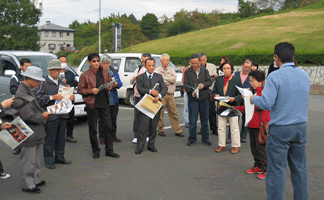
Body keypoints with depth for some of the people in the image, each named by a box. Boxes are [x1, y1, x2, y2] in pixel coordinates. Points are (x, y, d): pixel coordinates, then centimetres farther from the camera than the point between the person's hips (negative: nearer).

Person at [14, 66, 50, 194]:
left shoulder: (29, 91, 10)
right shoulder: (21, 94, -21)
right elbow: (27, 116, -25)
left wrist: (44, 113, 3)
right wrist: (42, 116, -13)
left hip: (36, 133, 10)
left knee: (36, 159, 19)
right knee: (29, 161, 2)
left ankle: (35, 180, 31)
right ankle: (28, 185, 14)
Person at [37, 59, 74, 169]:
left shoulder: (62, 83, 18)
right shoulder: (44, 83, -4)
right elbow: (39, 98, -12)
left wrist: (71, 97, 4)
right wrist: (52, 97, -22)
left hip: (62, 114, 6)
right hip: (50, 114, -6)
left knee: (61, 137, 13)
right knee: (50, 138, -2)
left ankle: (59, 157, 24)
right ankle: (49, 160, 7)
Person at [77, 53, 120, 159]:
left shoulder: (105, 72, 8)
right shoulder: (85, 75, -3)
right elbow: (80, 90, -2)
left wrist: (110, 87, -2)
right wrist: (91, 91, -17)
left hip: (104, 103, 3)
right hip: (92, 104, -3)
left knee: (108, 127, 4)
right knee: (93, 129, 6)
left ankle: (109, 150, 16)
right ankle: (95, 151, 22)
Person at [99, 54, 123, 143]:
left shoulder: (114, 72, 10)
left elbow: (120, 83, 7)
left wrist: (116, 84, -15)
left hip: (114, 100, 4)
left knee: (113, 119, 13)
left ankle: (113, 136, 25)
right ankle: (102, 137, 12)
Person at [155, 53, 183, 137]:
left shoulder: (171, 69, 15)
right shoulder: (157, 70, 4)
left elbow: (174, 78, -4)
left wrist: (164, 78, -9)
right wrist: (170, 80, -6)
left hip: (170, 95, 3)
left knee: (173, 112, 5)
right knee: (160, 113, 0)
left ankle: (177, 130, 10)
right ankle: (161, 130, 12)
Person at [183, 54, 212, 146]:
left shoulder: (205, 71, 10)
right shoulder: (187, 72, 4)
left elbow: (209, 81, 3)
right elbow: (185, 85, -3)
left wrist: (204, 85, -18)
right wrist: (191, 91, -21)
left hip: (204, 98, 2)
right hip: (193, 98, -2)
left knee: (204, 119, 7)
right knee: (192, 120, 0)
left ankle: (205, 139, 18)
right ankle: (192, 139, 13)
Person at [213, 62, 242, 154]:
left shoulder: (237, 80, -4)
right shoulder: (218, 79, 8)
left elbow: (240, 95, -4)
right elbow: (214, 91, 13)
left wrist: (234, 98, -23)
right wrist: (216, 95, -9)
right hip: (221, 107, 4)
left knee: (234, 128, 5)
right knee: (221, 128, 10)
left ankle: (236, 146, 17)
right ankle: (221, 145, 23)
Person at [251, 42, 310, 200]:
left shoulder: (275, 76, -15)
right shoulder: (305, 75, 5)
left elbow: (266, 103, -19)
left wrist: (254, 99, 0)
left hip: (280, 129, -6)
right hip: (301, 127, 6)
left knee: (276, 170, 2)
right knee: (299, 167, 15)